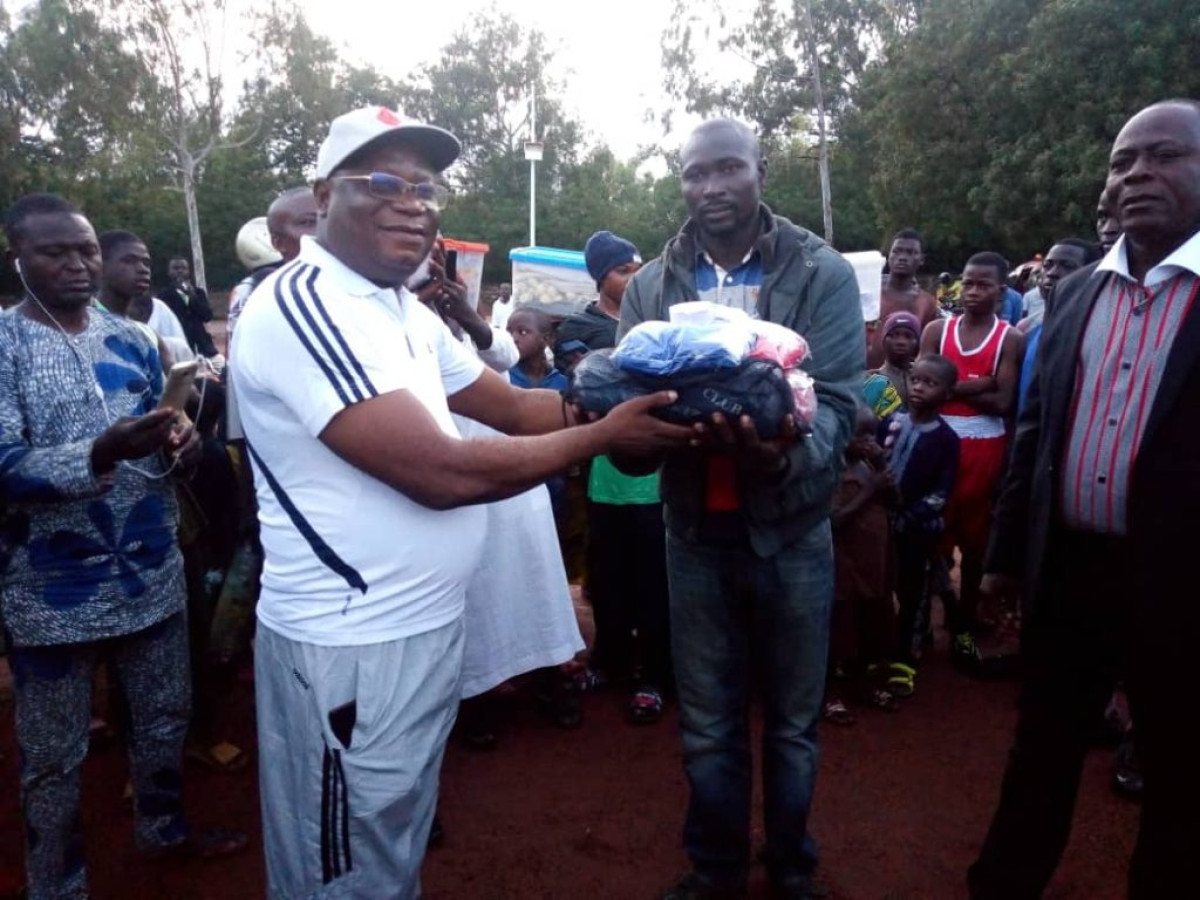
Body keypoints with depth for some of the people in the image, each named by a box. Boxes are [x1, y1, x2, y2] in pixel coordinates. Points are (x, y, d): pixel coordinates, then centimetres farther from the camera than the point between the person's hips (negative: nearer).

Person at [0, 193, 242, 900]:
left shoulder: (131, 339, 4)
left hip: (152, 574, 5)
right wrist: (101, 454, -35)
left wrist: (182, 445, -13)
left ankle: (165, 828, 46)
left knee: (166, 718, 22)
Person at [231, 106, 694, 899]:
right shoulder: (306, 302, -21)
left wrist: (623, 397, 0)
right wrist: (604, 435, -18)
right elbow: (443, 472, -27)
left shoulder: (403, 311, 9)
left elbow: (510, 404, 13)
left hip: (420, 630, 9)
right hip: (353, 648, -9)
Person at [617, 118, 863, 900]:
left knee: (794, 723, 16)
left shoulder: (824, 274, -4)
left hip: (792, 530, -1)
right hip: (696, 532, 2)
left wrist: (787, 450, -36)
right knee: (708, 726, 16)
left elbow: (839, 401, -13)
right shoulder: (649, 286, 4)